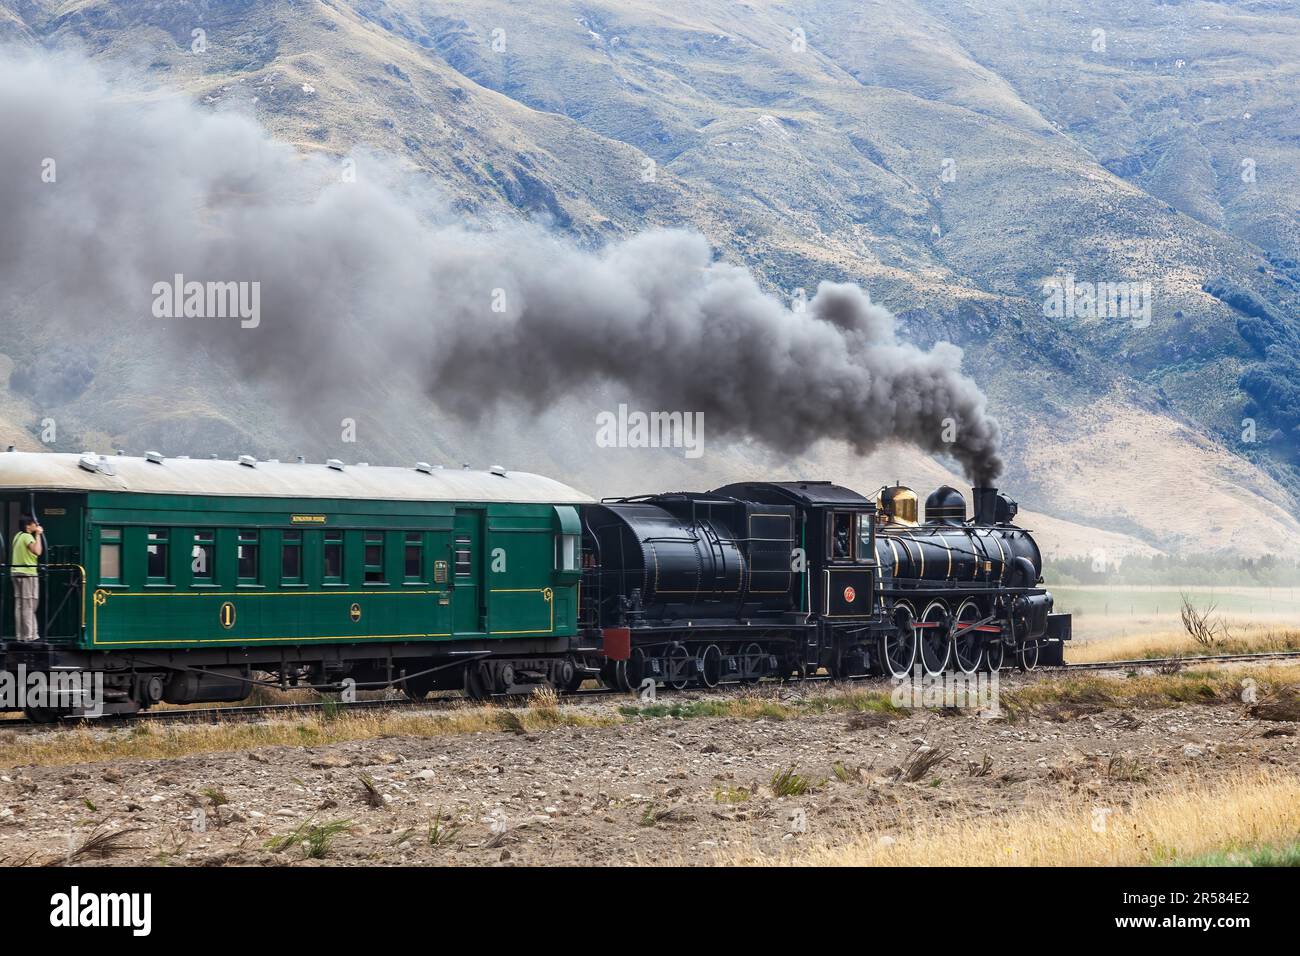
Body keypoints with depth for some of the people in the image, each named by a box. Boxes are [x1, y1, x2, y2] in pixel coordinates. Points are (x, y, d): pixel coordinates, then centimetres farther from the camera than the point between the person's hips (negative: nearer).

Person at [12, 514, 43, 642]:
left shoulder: (18, 536, 13)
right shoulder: (28, 537, -14)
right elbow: (37, 551, -25)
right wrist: (38, 535, -15)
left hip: (16, 573, 9)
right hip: (28, 574, -9)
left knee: (20, 605, 9)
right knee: (29, 606, -7)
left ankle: (20, 635, 10)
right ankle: (29, 635, -8)